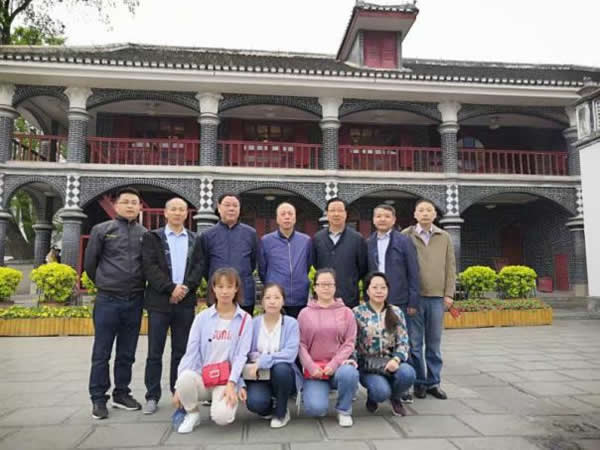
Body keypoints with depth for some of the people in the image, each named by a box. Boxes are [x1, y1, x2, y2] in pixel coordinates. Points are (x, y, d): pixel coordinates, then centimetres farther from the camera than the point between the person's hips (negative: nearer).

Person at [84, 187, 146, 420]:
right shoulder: (102, 230, 0)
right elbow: (90, 263, 6)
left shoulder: (145, 234, 5)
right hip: (107, 300, -2)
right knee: (101, 353, 4)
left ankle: (121, 394, 25)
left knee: (127, 353, 12)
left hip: (135, 301, 2)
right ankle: (98, 398, 16)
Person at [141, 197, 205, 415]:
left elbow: (199, 266, 4)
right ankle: (152, 396, 13)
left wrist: (186, 287, -12)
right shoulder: (152, 237, 5)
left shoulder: (195, 240, 13)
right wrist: (171, 288, -15)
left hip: (185, 301, 2)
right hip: (160, 301, -2)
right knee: (155, 352, 3)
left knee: (181, 351, 9)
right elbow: (149, 266, -6)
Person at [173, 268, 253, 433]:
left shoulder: (245, 319, -1)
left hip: (227, 380, -1)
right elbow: (191, 352, -1)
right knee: (185, 379, -32)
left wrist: (231, 384, -18)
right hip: (201, 377, 2)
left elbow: (241, 355, -6)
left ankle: (227, 404, 10)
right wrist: (179, 386, -9)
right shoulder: (202, 317, 2)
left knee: (221, 416, -28)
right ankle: (192, 413, 0)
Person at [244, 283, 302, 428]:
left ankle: (281, 412, -6)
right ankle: (270, 407, 12)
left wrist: (262, 361, -27)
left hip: (283, 375, -1)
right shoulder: (253, 323, -2)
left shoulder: (291, 323, -9)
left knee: (281, 368, -35)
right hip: (258, 376, 1)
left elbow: (290, 354, -21)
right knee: (254, 402, -29)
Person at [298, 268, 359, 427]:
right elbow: (300, 344, 1)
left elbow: (349, 343, 0)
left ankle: (344, 410, -4)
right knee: (315, 409, -21)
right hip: (314, 370, 0)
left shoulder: (346, 312, 5)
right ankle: (312, 392, 18)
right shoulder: (305, 313, 4)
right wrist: (311, 366, -12)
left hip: (338, 366, 1)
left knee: (349, 373, -34)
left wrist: (334, 364, -13)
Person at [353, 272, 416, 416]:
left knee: (407, 373, -30)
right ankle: (372, 395, 11)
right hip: (367, 366, -2)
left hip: (391, 362, 3)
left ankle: (395, 397, 6)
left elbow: (403, 342, 1)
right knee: (381, 392, -30)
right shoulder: (357, 313, -1)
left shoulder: (396, 312, 6)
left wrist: (396, 359, -17)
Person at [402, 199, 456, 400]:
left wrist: (449, 294, 2)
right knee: (415, 343, 4)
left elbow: (450, 267, 9)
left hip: (437, 297, 2)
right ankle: (419, 382, 16)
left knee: (434, 343, 10)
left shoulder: (444, 237, 10)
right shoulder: (406, 236, 2)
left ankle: (433, 382, 20)